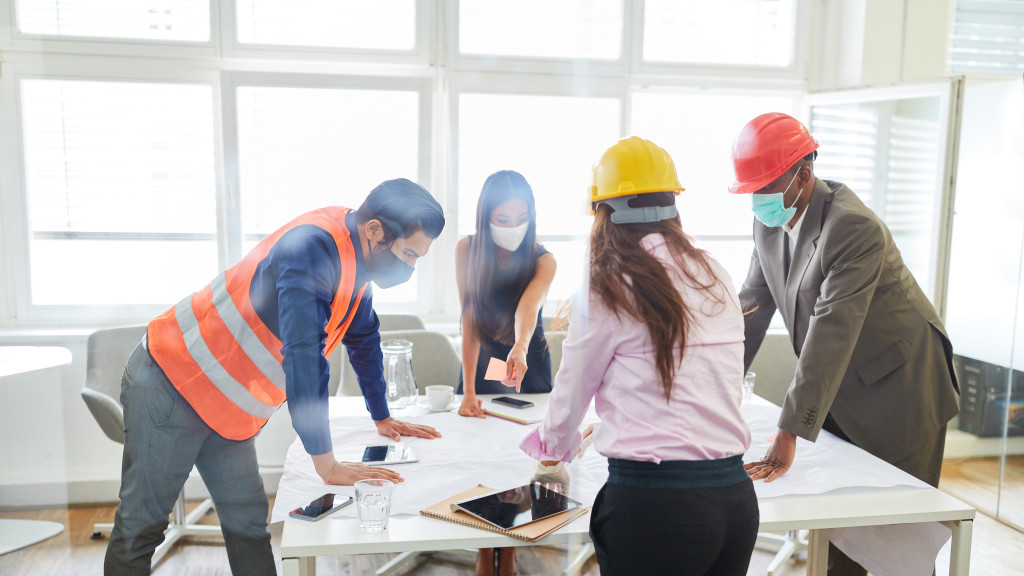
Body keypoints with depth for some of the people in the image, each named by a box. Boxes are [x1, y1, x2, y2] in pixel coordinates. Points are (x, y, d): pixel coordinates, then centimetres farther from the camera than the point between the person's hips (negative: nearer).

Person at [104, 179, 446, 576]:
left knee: (248, 524, 9)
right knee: (141, 525, 1)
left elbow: (363, 338, 16)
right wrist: (326, 465, -30)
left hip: (227, 410, 9)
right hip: (169, 386, -9)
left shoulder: (355, 259, 2)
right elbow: (303, 356, -34)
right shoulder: (313, 248, -28)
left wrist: (382, 418, 20)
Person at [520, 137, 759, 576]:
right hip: (736, 496, 6)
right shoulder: (717, 277, 7)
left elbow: (571, 392, 5)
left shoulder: (608, 290, -7)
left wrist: (552, 456, 26)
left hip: (651, 504, -5)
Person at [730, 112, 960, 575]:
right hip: (838, 390, 7)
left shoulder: (855, 228, -29)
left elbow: (830, 334, -34)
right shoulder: (769, 223, -4)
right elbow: (751, 309, -1)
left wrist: (789, 435, -35)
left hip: (897, 385, -7)